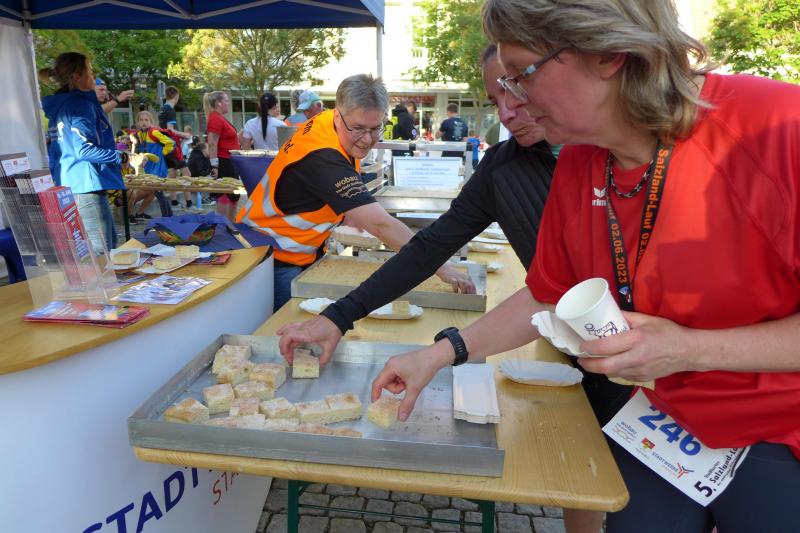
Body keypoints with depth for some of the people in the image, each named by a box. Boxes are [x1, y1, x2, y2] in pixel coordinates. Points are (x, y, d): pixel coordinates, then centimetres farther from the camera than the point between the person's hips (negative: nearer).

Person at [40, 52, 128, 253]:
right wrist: (119, 157, -10)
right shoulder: (81, 105, -12)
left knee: (111, 243, 17)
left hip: (72, 185, 10)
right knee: (100, 252, -10)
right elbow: (84, 150, -20)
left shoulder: (63, 105, 17)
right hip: (87, 185, -10)